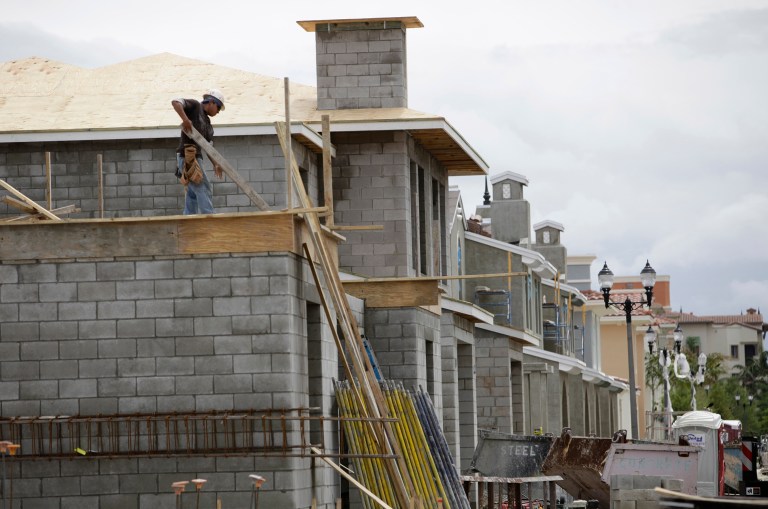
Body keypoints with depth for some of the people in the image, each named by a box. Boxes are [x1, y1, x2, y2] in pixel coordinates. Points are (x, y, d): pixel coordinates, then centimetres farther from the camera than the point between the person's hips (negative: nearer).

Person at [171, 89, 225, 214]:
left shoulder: (207, 124, 22)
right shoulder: (195, 106, 0)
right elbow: (175, 102, -14)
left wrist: (215, 164, 0)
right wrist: (185, 119, -30)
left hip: (196, 156, 9)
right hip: (188, 156, -9)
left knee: (193, 194, 12)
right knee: (204, 189, -12)